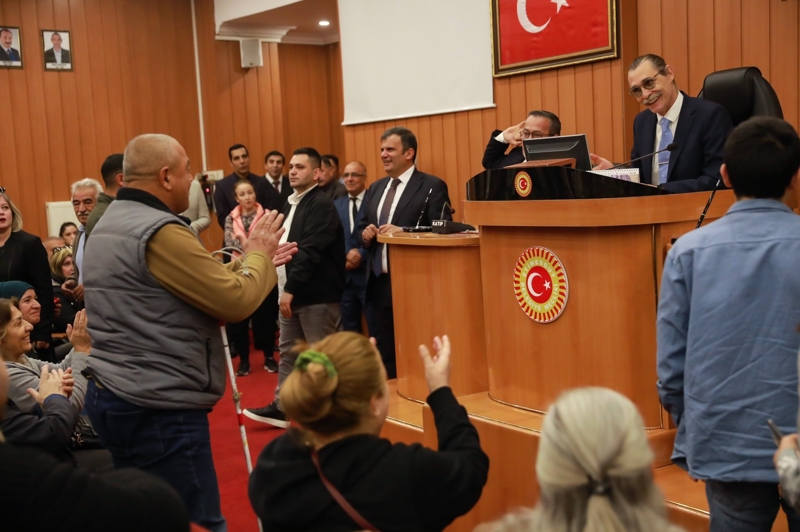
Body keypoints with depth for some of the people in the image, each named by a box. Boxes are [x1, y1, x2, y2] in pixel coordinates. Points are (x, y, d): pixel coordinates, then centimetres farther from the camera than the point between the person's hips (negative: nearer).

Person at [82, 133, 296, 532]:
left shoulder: (108, 226, 13)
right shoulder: (161, 232, -19)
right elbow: (236, 303, -18)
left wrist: (253, 262, 18)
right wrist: (258, 256, 0)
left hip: (110, 395, 11)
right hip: (158, 409, -10)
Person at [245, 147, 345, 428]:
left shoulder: (321, 204, -14)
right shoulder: (293, 203, 16)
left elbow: (309, 251, -22)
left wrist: (291, 288, -24)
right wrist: (285, 289, 11)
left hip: (317, 295, -9)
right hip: (293, 292, 9)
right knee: (288, 352, 15)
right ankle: (283, 407, 24)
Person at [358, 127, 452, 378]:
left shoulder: (432, 186, -6)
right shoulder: (376, 188, 16)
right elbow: (362, 228, 20)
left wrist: (402, 232, -22)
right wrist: (365, 233, -2)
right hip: (379, 281, 7)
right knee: (385, 350, 14)